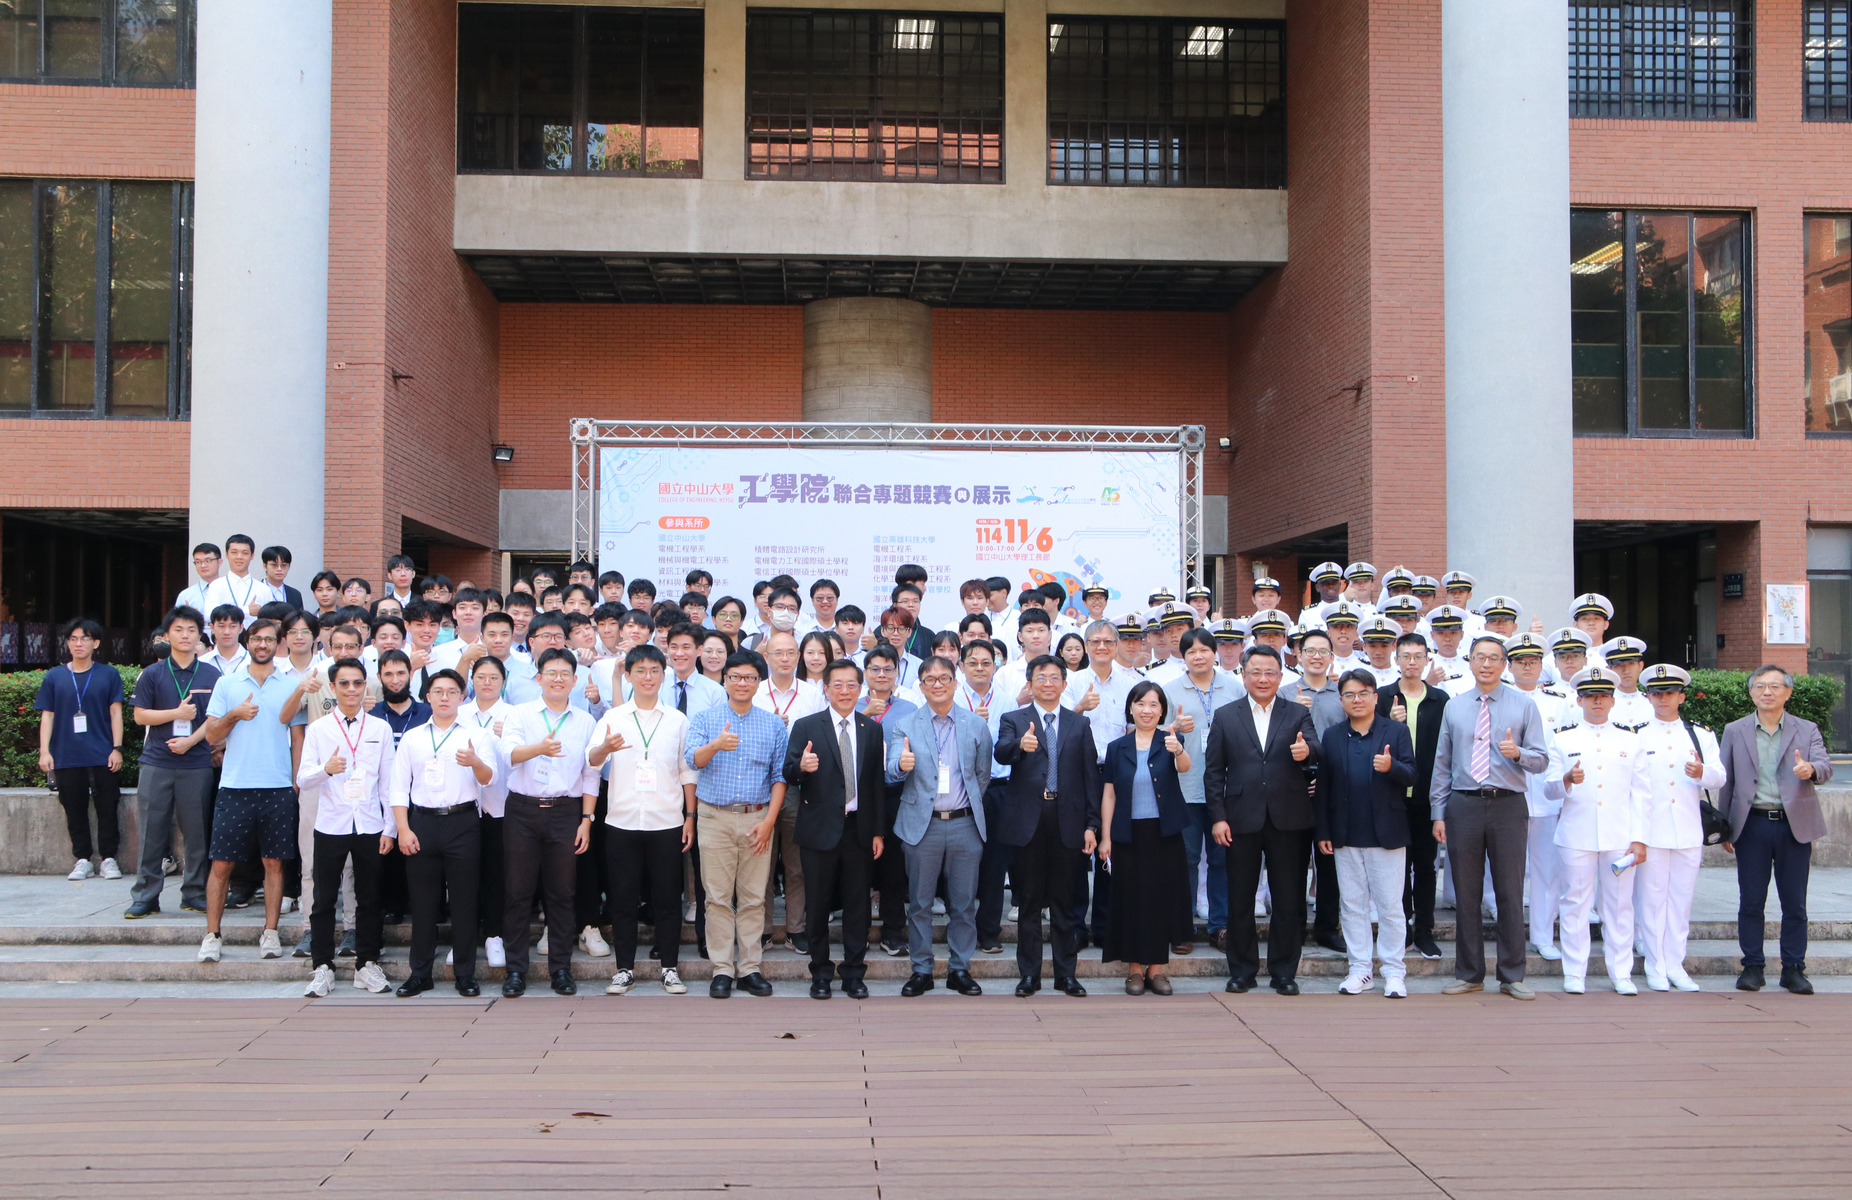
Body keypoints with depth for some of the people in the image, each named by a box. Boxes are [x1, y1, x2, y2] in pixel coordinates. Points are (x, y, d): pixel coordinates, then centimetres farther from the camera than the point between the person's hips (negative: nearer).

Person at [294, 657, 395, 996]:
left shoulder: (380, 729, 6)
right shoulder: (318, 729, 4)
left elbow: (388, 782, 6)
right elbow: (302, 780, -2)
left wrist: (390, 828, 1)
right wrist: (326, 769, -24)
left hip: (369, 826, 1)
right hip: (330, 825, 0)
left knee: (369, 898, 6)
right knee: (324, 900, 4)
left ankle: (367, 964, 17)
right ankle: (322, 967, 13)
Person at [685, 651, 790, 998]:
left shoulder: (773, 725, 8)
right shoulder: (704, 719, 3)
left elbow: (779, 776, 7)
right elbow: (693, 758, -13)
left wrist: (769, 820, -4)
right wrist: (716, 745, -34)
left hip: (757, 818, 1)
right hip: (715, 817, -1)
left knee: (753, 897, 4)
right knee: (718, 896, 1)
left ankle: (749, 967, 10)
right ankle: (722, 969, 7)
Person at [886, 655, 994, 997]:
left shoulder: (977, 725, 5)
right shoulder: (906, 726, 2)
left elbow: (983, 776, 12)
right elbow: (892, 773, -10)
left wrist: (970, 808, 10)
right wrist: (902, 766, -30)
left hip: (964, 824, 1)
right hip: (921, 825, -1)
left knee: (964, 903, 6)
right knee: (920, 902, 5)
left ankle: (960, 969, 18)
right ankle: (921, 971, 16)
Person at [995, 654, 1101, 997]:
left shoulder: (1079, 724, 10)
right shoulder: (1013, 720, 5)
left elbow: (1091, 776, 8)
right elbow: (1000, 753, -15)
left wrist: (1091, 824, 1)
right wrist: (1020, 745, -38)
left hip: (1068, 821, 1)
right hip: (1028, 821, -1)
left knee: (1063, 900, 7)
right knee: (1029, 901, 6)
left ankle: (1066, 973, 16)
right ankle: (1029, 974, 14)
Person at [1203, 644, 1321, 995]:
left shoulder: (1298, 714, 7)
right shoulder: (1225, 716, 7)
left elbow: (1316, 753, -10)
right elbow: (1214, 771, 4)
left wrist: (1307, 751, -34)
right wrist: (1217, 817, -4)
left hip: (1288, 821, 0)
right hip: (1242, 820, 0)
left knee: (1288, 900, 5)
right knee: (1240, 900, 7)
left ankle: (1284, 972, 16)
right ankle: (1242, 971, 19)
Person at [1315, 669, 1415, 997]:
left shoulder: (1396, 731, 2)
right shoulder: (1332, 736, 9)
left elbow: (1410, 776, -4)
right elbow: (1324, 786, 6)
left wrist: (1391, 767, -27)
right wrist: (1323, 832, 2)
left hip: (1387, 834, -3)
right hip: (1346, 836, 3)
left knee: (1390, 906, 2)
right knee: (1353, 905, 8)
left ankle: (1394, 971, 10)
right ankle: (1360, 969, 16)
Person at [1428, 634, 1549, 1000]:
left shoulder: (1524, 705, 5)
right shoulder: (1454, 707, 10)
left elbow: (1541, 760, 1)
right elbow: (1442, 763, 11)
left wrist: (1518, 753, -21)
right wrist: (1438, 813, 5)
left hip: (1508, 805, -2)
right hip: (1463, 805, 2)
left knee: (1510, 894, 2)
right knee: (1466, 894, 6)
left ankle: (1512, 976, 11)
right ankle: (1469, 974, 16)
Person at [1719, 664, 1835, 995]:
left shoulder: (1807, 730, 6)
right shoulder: (1735, 731, 8)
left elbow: (1825, 767, -8)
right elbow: (1726, 782, 9)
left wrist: (1810, 770, -33)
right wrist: (1724, 828, 6)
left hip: (1794, 825, 0)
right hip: (1752, 826, 0)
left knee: (1794, 903, 4)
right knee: (1750, 902, 4)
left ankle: (1794, 969, 13)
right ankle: (1752, 967, 13)